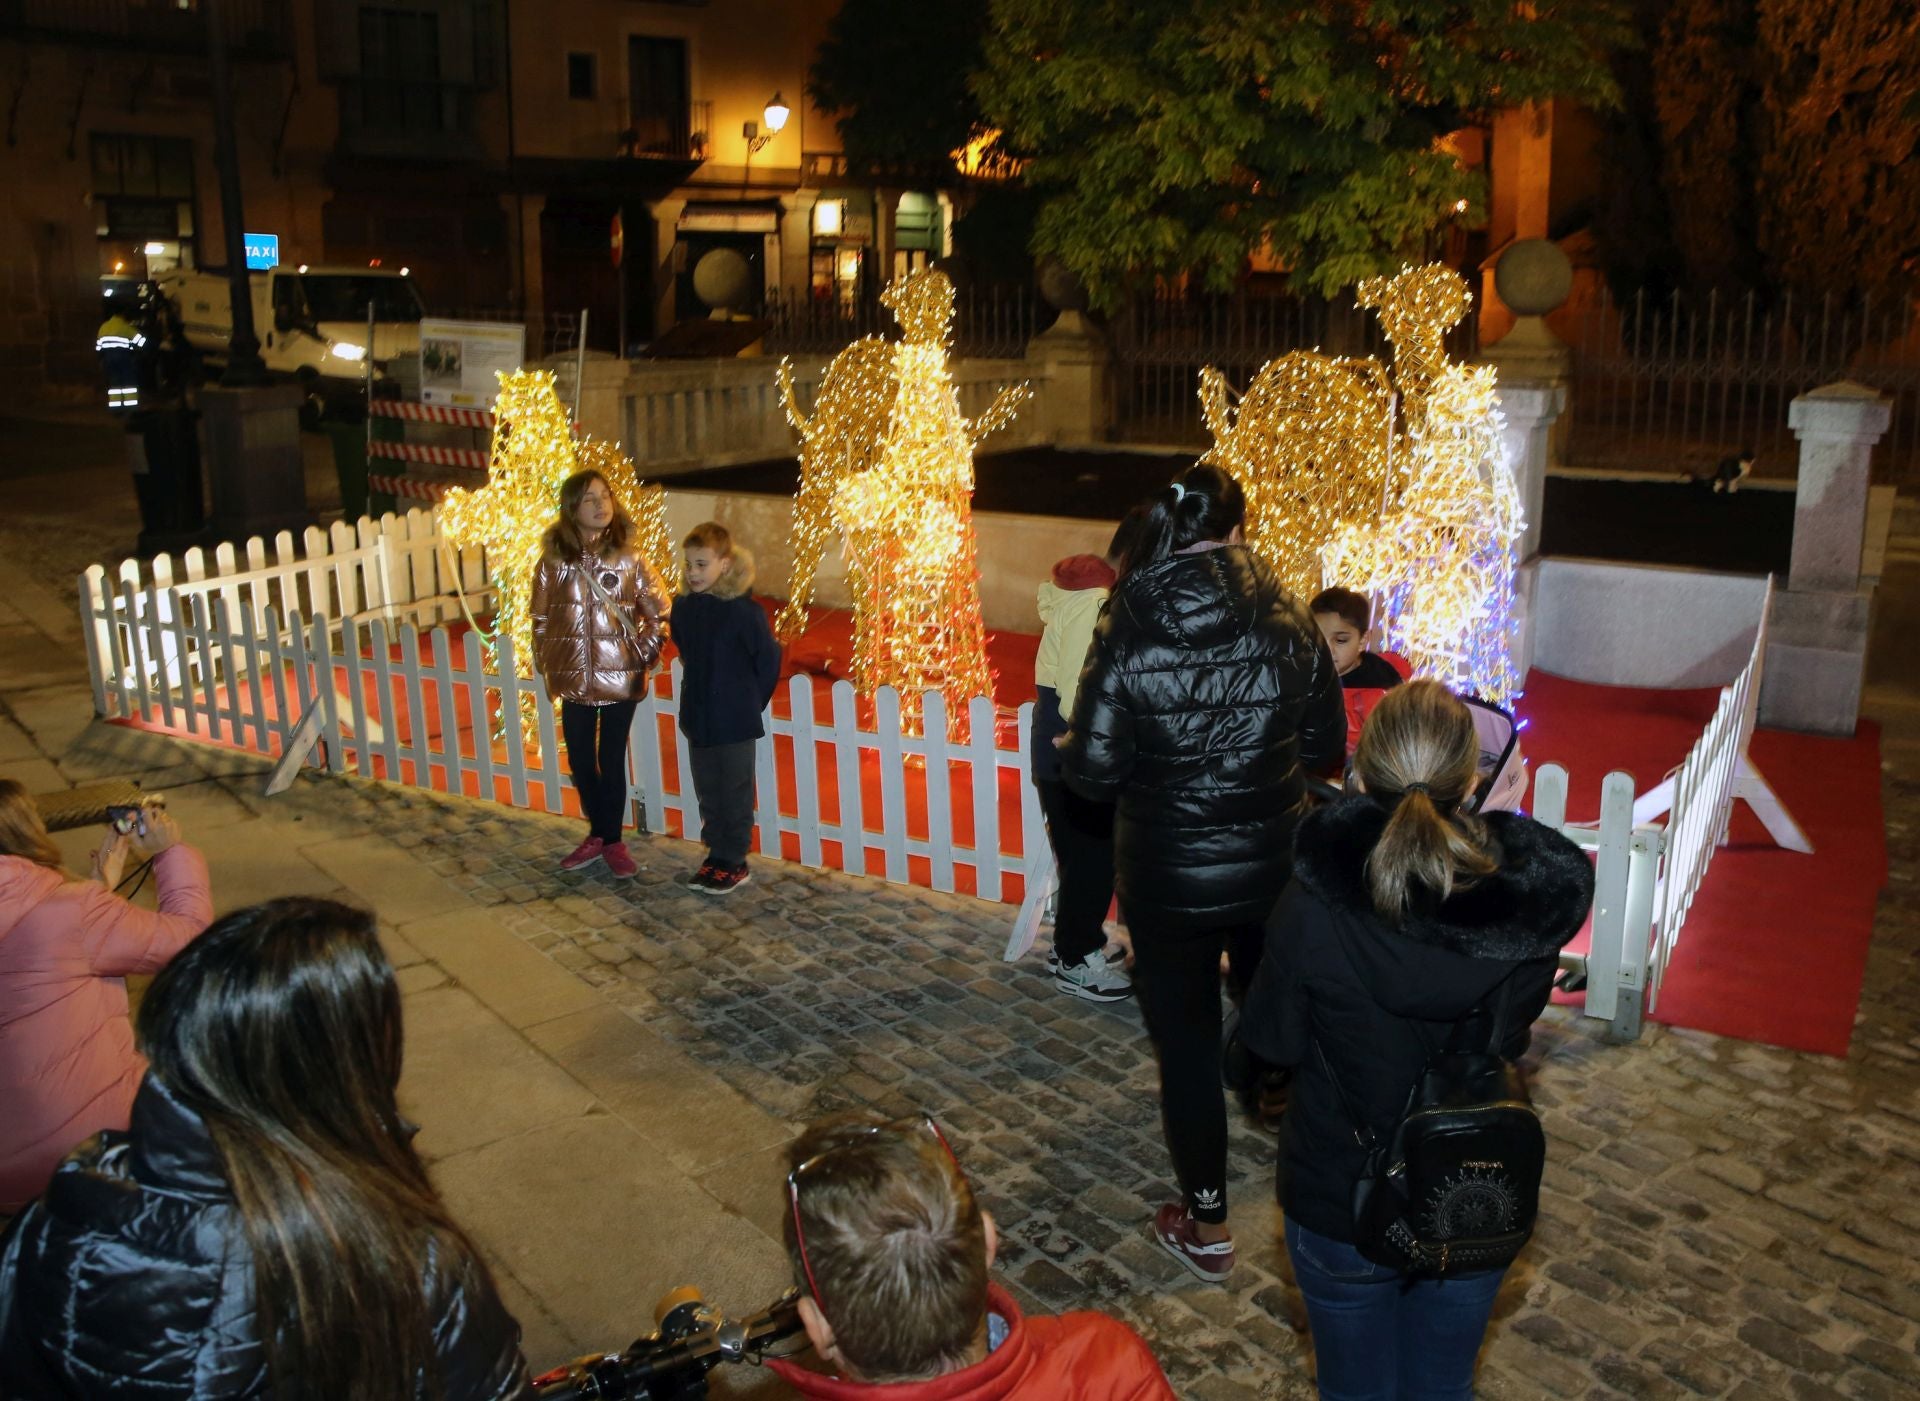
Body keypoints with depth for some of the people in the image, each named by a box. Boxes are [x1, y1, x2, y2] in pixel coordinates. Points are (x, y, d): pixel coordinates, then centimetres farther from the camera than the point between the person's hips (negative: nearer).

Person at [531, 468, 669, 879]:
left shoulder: (630, 557, -4)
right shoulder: (554, 558, -2)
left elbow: (659, 614, 1)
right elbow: (541, 621, 4)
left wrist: (642, 658, -5)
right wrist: (547, 669, 2)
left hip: (621, 679, -2)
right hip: (574, 679, 2)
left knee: (612, 761, 5)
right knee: (580, 761, 10)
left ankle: (612, 840, 20)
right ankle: (598, 834, 29)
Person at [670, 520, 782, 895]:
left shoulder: (743, 610, -17)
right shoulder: (683, 607, 2)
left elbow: (769, 659, -9)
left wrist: (751, 702, -2)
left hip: (735, 723, -6)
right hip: (697, 719, 6)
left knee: (734, 794, 4)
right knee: (707, 792, 15)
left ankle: (733, 863, 15)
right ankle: (717, 855, 27)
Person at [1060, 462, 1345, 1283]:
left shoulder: (1129, 640, -17)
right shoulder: (1289, 625, -10)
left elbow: (1091, 773, -13)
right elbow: (1326, 746, 0)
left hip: (1168, 880, -3)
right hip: (1274, 868, 3)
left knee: (1188, 1047, 12)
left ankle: (1207, 1229, 24)